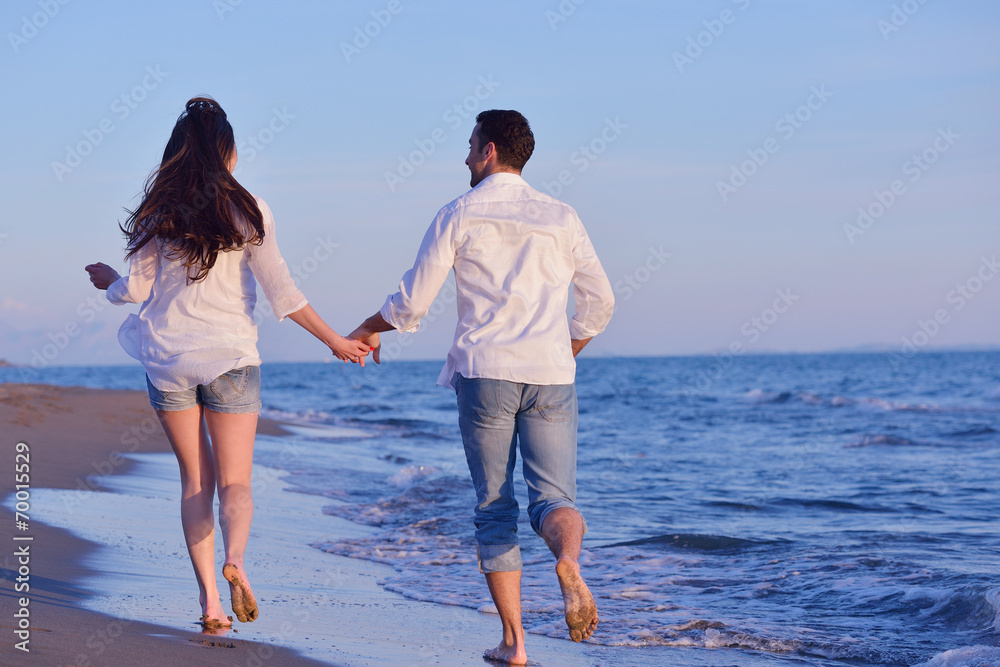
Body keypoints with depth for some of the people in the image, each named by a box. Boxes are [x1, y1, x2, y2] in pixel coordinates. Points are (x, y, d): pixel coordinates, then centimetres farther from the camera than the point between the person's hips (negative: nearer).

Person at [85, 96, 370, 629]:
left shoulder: (157, 211, 0)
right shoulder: (247, 210, -3)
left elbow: (136, 290, 1)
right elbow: (280, 290, -5)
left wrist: (108, 281, 24)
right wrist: (334, 340, 3)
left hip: (167, 356, 1)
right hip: (230, 355, -1)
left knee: (195, 480, 10)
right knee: (234, 481, 6)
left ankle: (208, 598, 1)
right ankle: (235, 559, -25)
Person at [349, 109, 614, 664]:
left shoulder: (459, 215, 3)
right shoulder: (560, 217, 12)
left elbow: (411, 302, 3)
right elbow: (599, 303, 14)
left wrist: (368, 331, 22)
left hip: (485, 373, -2)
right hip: (550, 376, 2)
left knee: (494, 508, 7)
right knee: (553, 497, 3)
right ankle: (568, 561, -34)